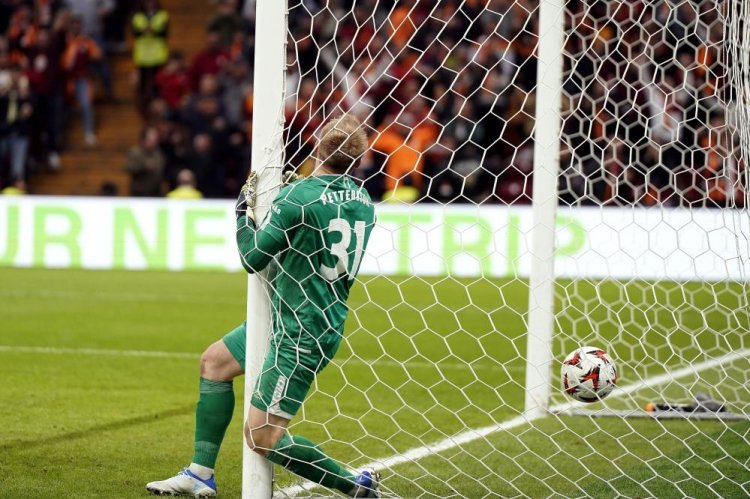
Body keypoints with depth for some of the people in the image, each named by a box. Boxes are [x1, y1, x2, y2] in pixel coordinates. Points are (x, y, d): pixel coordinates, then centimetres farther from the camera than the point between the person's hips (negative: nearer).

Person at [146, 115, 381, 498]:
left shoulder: (298, 199, -21)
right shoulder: (363, 203, 2)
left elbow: (252, 259, -10)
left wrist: (244, 210, 5)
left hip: (301, 335, -9)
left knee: (261, 438, -8)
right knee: (214, 361, 20)